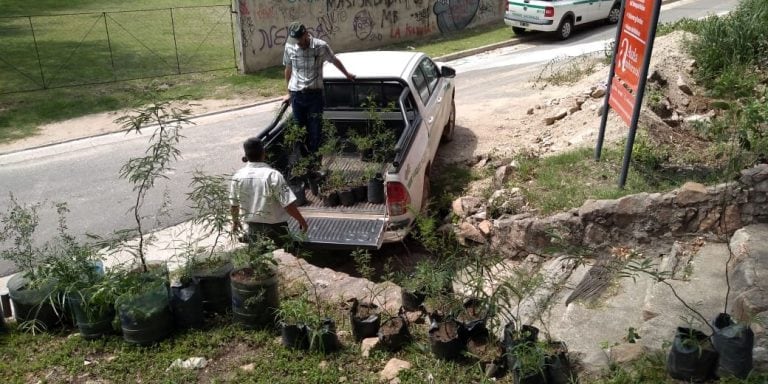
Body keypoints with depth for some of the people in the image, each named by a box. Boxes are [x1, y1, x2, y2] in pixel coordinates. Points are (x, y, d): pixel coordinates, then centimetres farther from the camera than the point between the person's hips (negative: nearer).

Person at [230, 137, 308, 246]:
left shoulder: (238, 176, -6)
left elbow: (233, 204, 6)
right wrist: (301, 220, -6)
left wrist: (235, 220, 25)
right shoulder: (273, 175, -21)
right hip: (275, 227, -4)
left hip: (253, 227, 4)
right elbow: (288, 204, -21)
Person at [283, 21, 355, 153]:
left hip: (314, 94, -2)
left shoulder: (321, 46, -11)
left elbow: (335, 61, 7)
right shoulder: (289, 47, -3)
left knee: (315, 130, 0)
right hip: (296, 95, 2)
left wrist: (347, 74, 22)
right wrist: (289, 93, 18)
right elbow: (288, 69, 11)